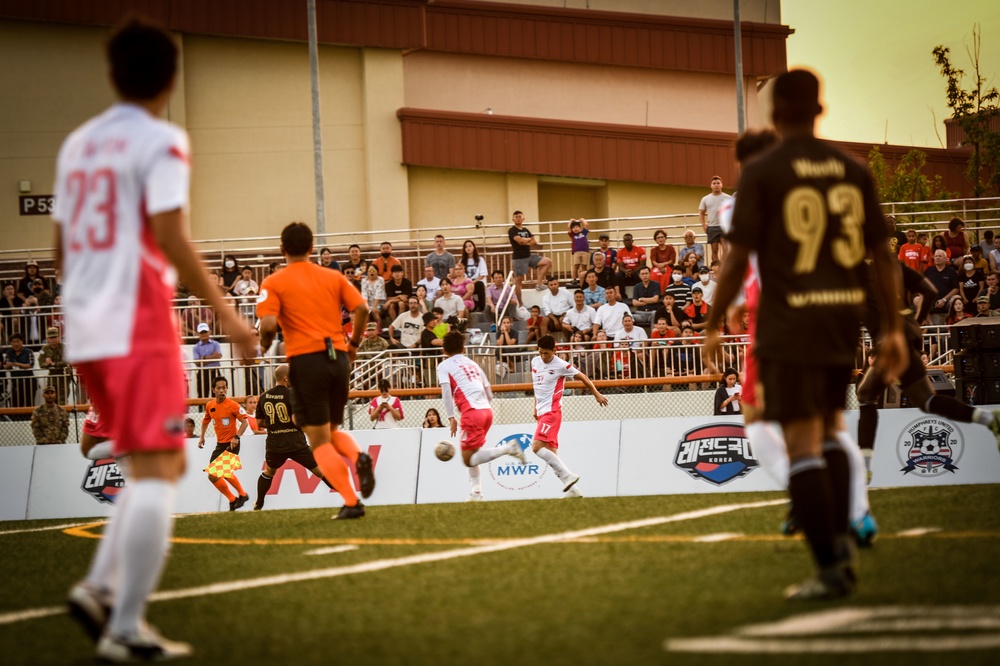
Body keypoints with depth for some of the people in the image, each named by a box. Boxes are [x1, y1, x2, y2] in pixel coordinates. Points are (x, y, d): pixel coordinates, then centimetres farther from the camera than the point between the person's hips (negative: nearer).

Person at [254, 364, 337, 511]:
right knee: (320, 471, 2)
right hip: (296, 443, -4)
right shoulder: (292, 394, -11)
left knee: (268, 471, 30)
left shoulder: (263, 397, 5)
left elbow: (260, 423, 11)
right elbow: (296, 420, -20)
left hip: (274, 444, 4)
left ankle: (258, 505, 29)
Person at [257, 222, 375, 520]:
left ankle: (351, 501, -10)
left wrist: (265, 343, 8)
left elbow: (268, 324, -13)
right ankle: (359, 457, -10)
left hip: (306, 361, -4)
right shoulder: (333, 277, 12)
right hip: (339, 358, 4)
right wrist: (354, 342, 15)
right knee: (332, 430, 22)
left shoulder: (274, 283, 0)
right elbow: (362, 309, 1)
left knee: (319, 441, 2)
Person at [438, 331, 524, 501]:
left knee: (468, 459, -6)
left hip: (472, 412, -7)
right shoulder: (472, 364, 25)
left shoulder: (444, 366, 8)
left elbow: (446, 391, -8)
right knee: (471, 454, 20)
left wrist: (451, 418, -10)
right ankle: (476, 492, 9)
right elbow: (489, 394, 22)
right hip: (487, 410, 7)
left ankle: (507, 449, -21)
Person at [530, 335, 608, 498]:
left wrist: (597, 395, 10)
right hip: (541, 412, 8)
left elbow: (582, 377, 2)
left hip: (552, 411, -8)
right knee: (551, 453, 4)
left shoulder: (561, 366, -10)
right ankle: (571, 489, 6)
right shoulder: (535, 362, 10)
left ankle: (568, 476, -17)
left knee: (537, 447, -21)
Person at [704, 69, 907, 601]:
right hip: (843, 319, 5)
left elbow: (737, 259, -9)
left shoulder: (761, 173, -7)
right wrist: (893, 329, 12)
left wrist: (714, 327, 1)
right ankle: (840, 539, 10)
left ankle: (830, 570, -4)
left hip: (788, 328, -5)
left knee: (802, 445, -2)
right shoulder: (852, 171, 6)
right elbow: (882, 256, 7)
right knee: (828, 431, 23)